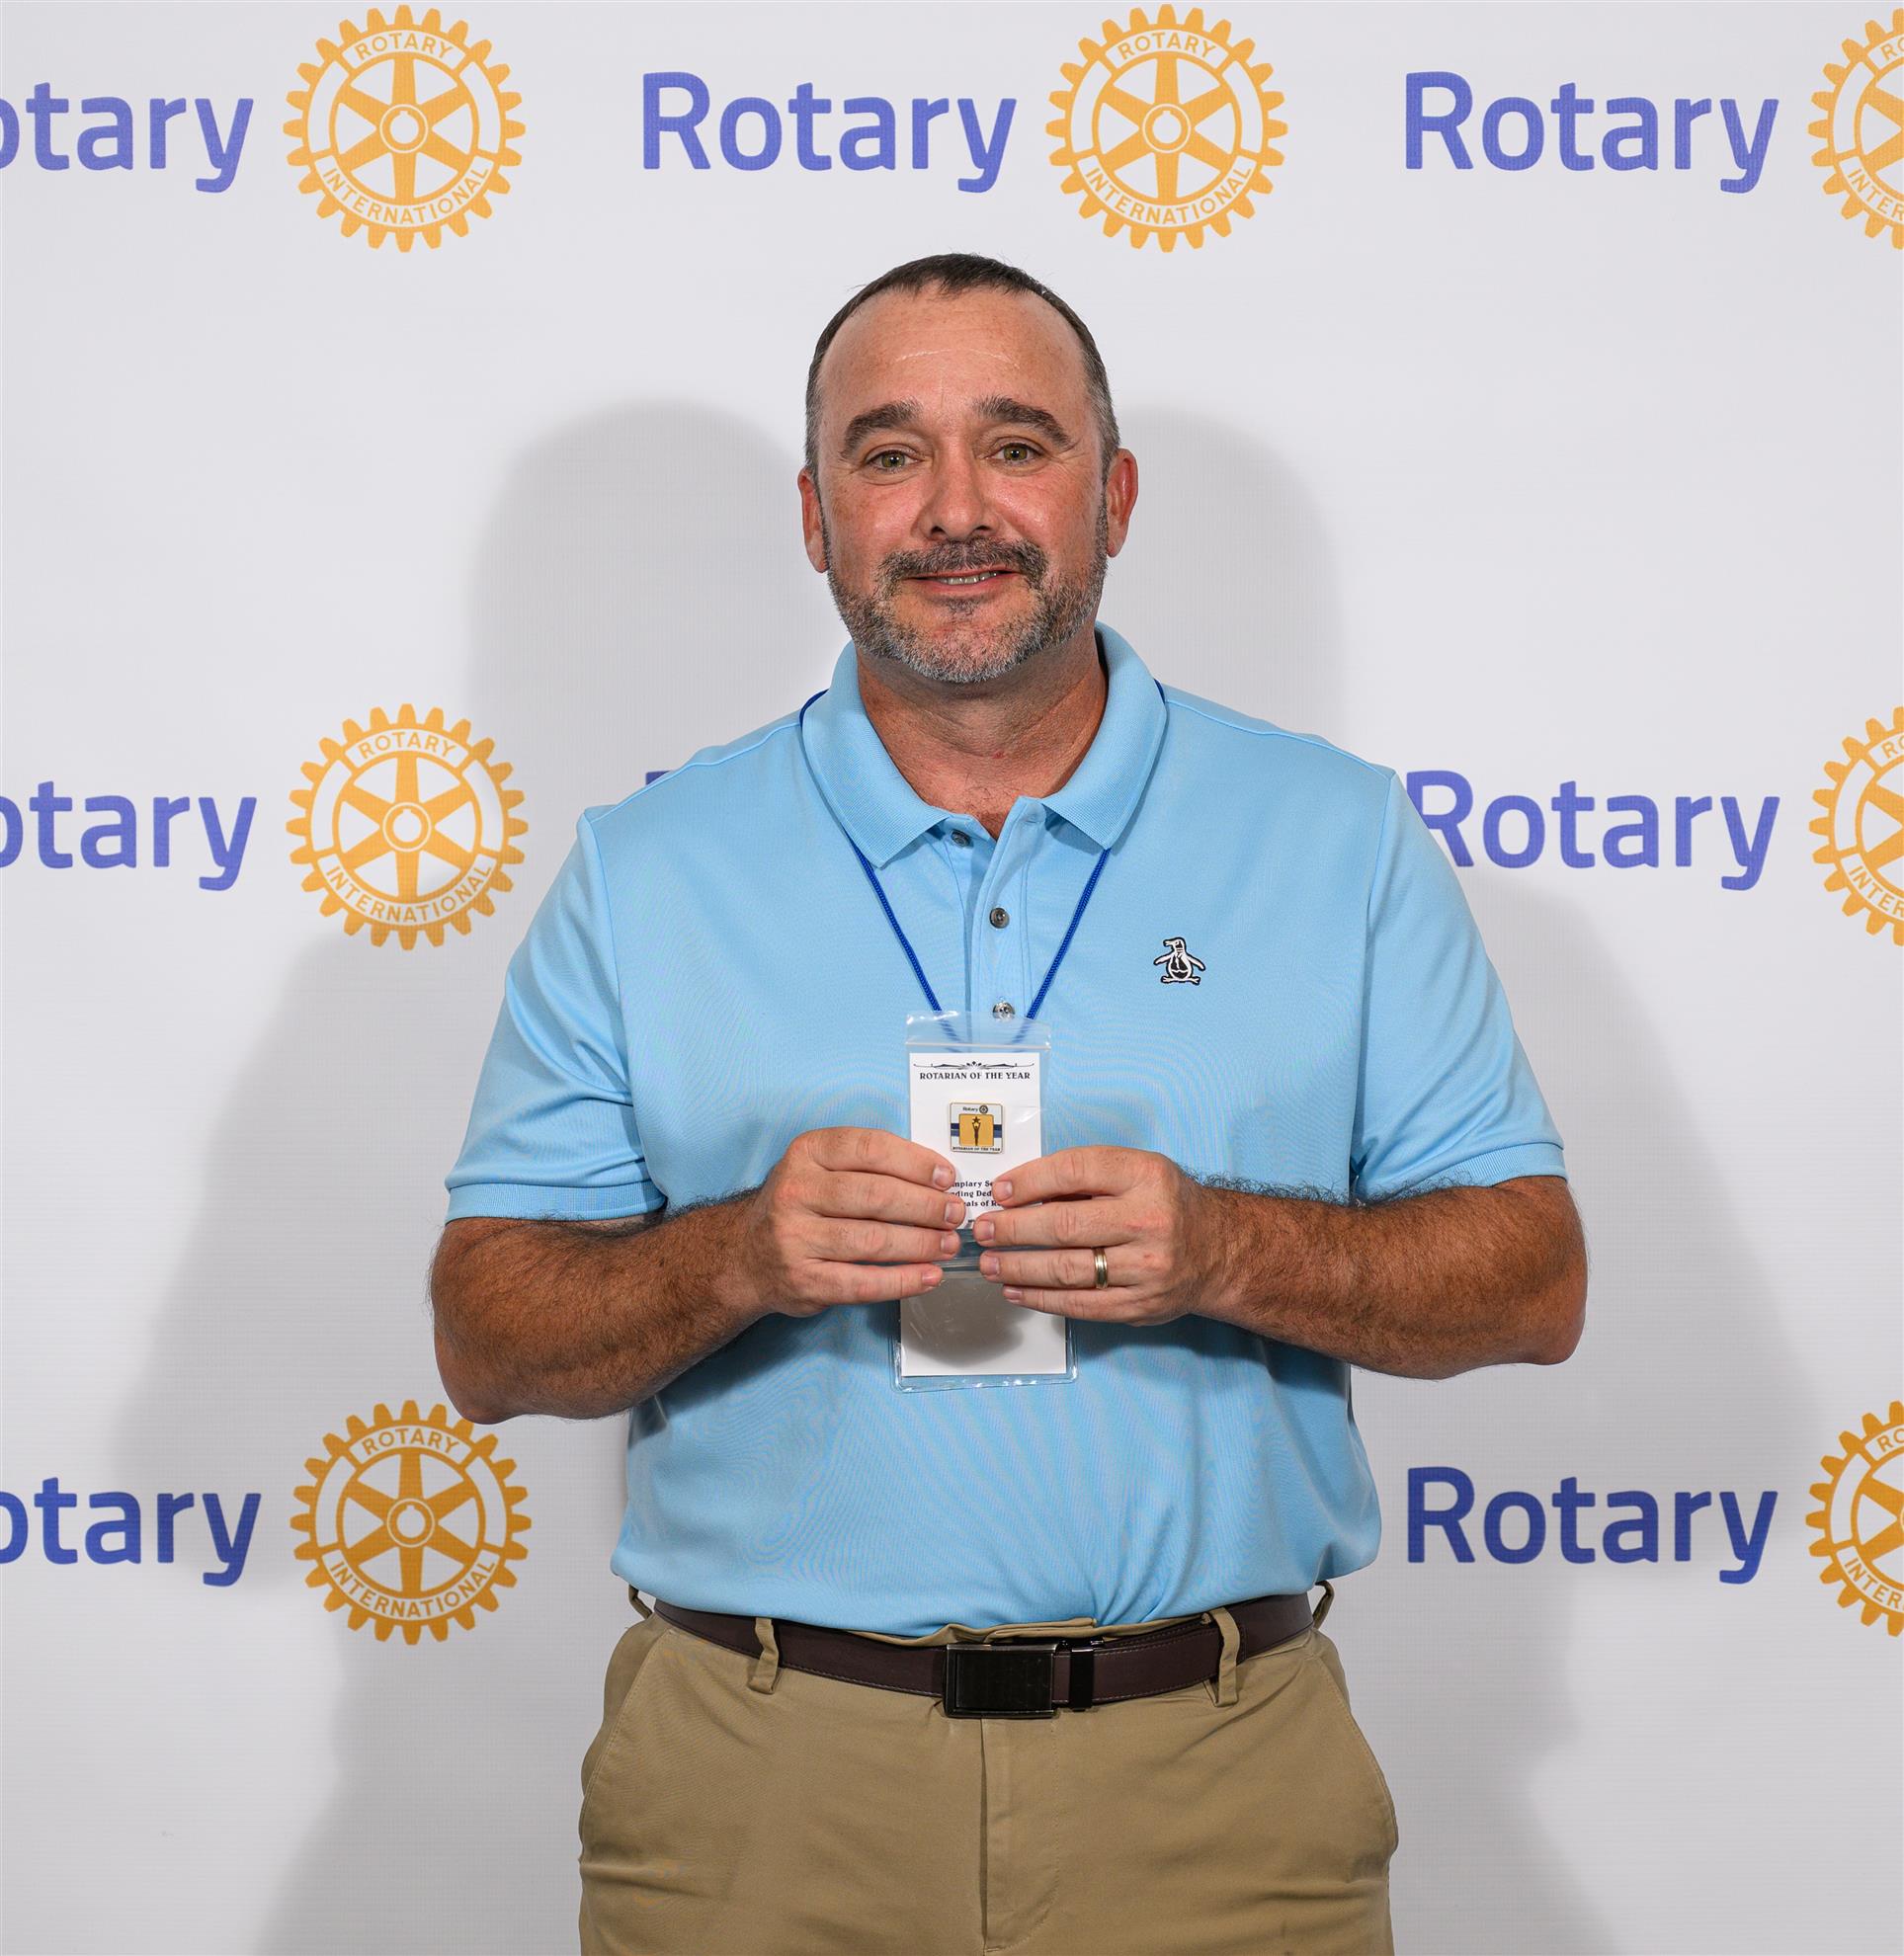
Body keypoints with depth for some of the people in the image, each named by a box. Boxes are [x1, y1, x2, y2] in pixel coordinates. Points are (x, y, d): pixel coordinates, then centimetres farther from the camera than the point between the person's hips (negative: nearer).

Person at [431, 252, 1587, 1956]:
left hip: (1214, 1777, 0)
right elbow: (491, 1340, 3)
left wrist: (1225, 1252, -16)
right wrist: (739, 1258, -17)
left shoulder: (1339, 840, 4)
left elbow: (1533, 1280, 2)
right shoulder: (646, 873, 4)